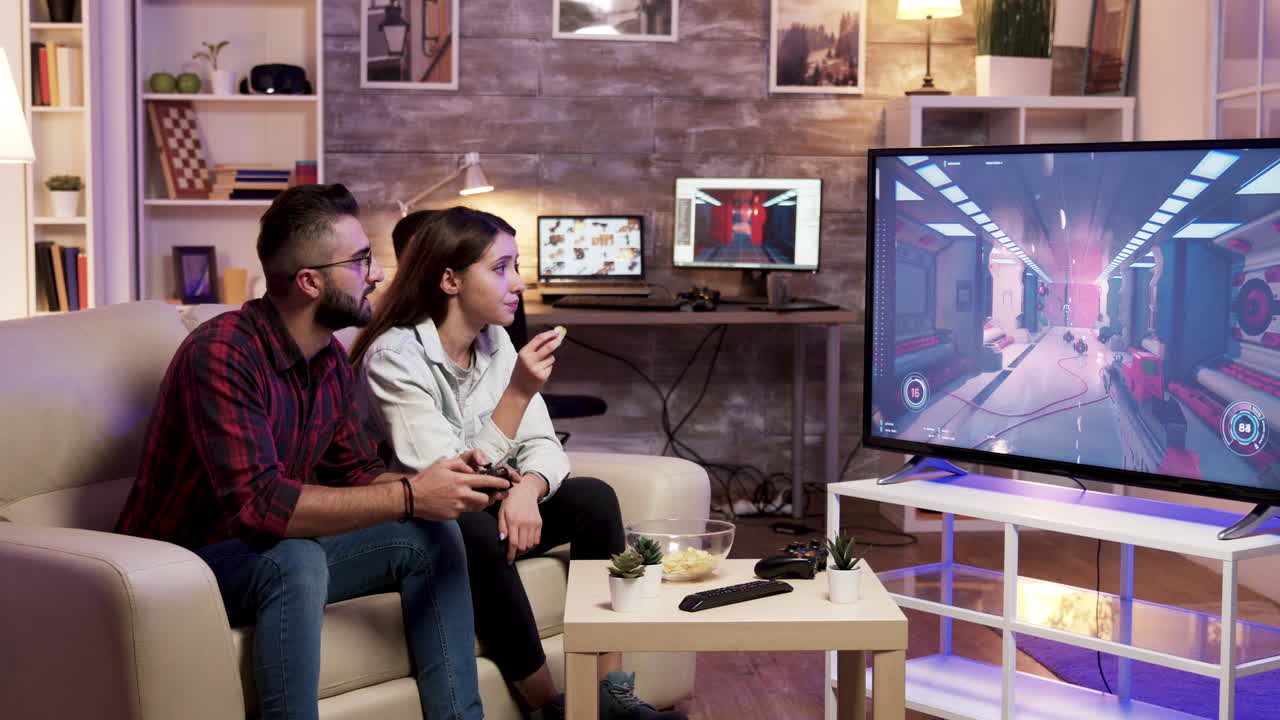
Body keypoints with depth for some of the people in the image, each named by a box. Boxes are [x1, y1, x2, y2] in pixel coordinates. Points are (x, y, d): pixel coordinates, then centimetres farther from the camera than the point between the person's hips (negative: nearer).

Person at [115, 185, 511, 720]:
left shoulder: (332, 360, 1)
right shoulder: (221, 354, -26)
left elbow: (357, 473, 9)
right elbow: (259, 501, -35)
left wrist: (445, 480, -12)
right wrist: (409, 496, -33)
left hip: (271, 553, 8)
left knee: (431, 536, -1)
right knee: (295, 560, -37)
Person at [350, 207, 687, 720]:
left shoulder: (496, 342, 1)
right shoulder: (393, 357, -21)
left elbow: (542, 445, -1)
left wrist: (527, 488, -25)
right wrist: (518, 392, -31)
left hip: (483, 510, 7)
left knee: (594, 498, -12)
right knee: (477, 533, -36)